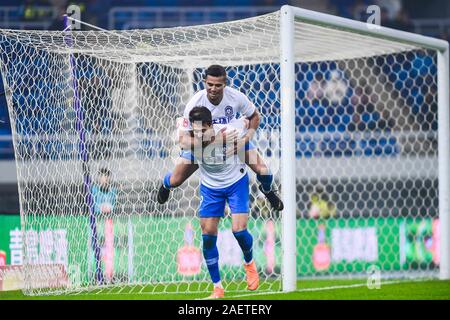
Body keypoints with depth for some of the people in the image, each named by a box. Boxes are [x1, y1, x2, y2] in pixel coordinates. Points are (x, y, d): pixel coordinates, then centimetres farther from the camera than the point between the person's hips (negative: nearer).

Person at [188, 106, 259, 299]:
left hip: (236, 182, -2)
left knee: (239, 230, -14)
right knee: (208, 236, -4)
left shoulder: (230, 131, -27)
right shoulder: (191, 139, -28)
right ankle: (217, 288, 8)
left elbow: (244, 122, -9)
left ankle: (249, 263, 22)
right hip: (210, 187, 2)